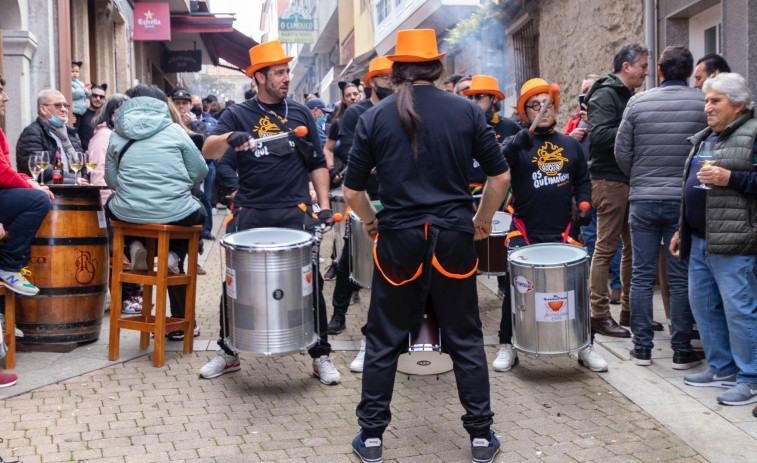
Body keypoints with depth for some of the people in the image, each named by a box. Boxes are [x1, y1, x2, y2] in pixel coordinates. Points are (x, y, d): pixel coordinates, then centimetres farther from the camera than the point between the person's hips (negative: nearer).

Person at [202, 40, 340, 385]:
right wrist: (229, 139, -32)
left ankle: (321, 356, 12)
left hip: (294, 212, 1)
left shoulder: (300, 114, 10)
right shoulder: (238, 114, 4)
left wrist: (324, 204, 2)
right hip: (249, 213, 0)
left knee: (309, 283, -1)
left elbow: (317, 164, 13)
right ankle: (227, 354, 23)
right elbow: (208, 151, -10)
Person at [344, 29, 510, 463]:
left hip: (398, 238, 0)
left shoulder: (375, 118, -1)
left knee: (384, 341, 11)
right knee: (466, 340, 12)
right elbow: (501, 174, 3)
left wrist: (370, 220, 17)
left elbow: (352, 190, -1)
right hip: (454, 237, 1)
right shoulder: (468, 112, 1)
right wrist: (483, 218, 17)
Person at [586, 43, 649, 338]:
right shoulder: (605, 95, -10)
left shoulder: (627, 96, 19)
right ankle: (599, 314, 1)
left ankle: (629, 308, 21)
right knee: (606, 248, -5)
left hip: (630, 180, 10)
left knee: (633, 246, 12)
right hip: (609, 181, -9)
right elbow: (599, 135, -23)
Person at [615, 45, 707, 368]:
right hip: (685, 201, -1)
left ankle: (642, 347, 12)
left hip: (643, 200, 1)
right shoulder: (703, 104, -5)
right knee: (681, 278, 5)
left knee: (642, 275, 8)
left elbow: (621, 151, 2)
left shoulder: (637, 102, -1)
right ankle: (681, 350, 9)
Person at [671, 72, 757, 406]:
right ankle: (722, 369, 26)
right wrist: (682, 230, 24)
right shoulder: (705, 138, 19)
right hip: (699, 240, 9)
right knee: (702, 303, 13)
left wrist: (730, 178, -21)